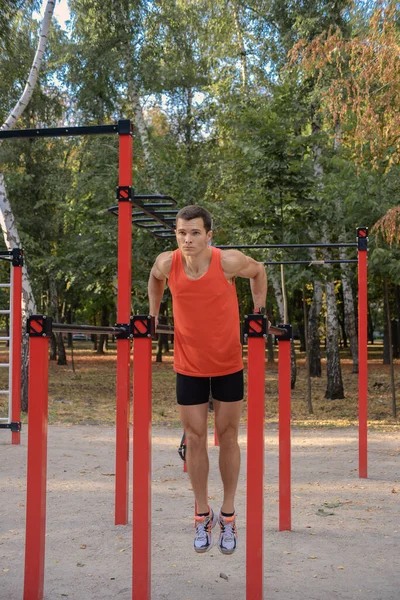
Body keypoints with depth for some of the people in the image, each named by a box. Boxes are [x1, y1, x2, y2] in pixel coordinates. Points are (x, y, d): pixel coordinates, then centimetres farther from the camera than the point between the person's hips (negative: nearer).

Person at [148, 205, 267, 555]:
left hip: (228, 363, -1)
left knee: (228, 437, 8)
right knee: (195, 439, 6)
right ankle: (203, 516, 23)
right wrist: (153, 314, 7)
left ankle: (228, 515, 24)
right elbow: (155, 278, 12)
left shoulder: (229, 261, -20)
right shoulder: (167, 263, -14)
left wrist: (259, 310, -1)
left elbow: (258, 271, 2)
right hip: (189, 365, 1)